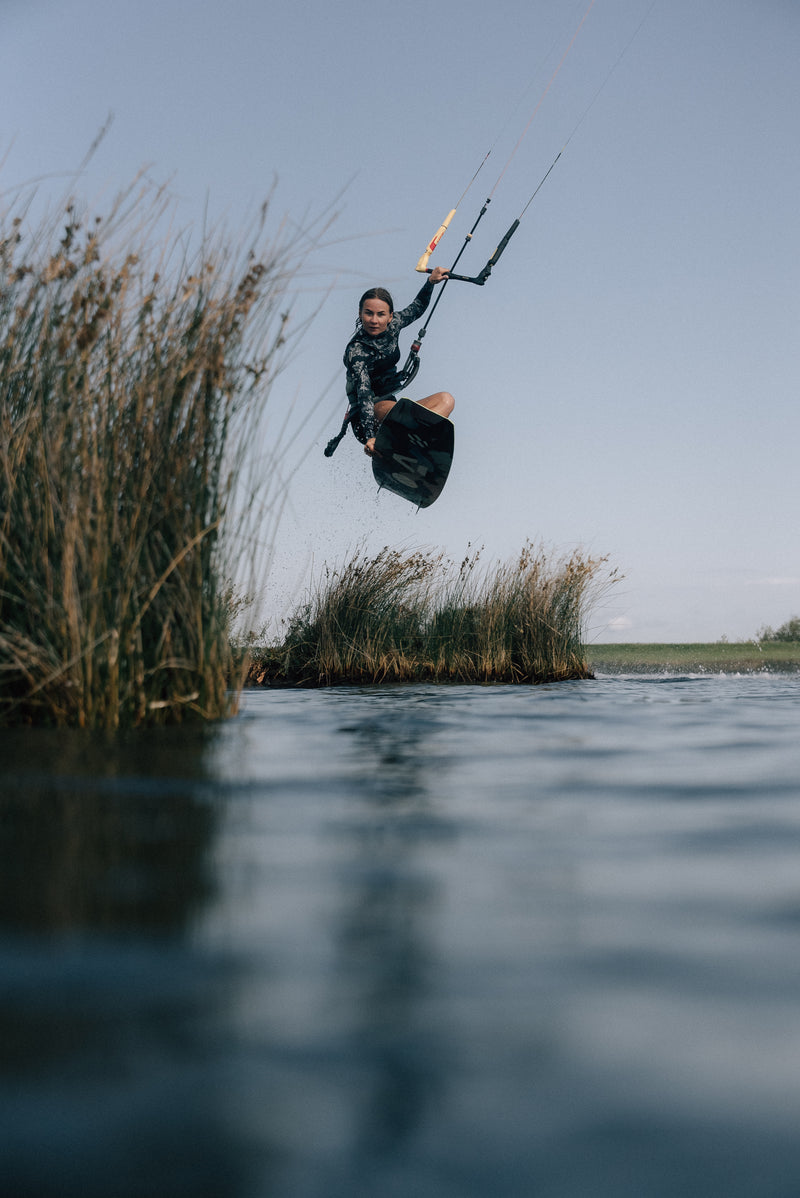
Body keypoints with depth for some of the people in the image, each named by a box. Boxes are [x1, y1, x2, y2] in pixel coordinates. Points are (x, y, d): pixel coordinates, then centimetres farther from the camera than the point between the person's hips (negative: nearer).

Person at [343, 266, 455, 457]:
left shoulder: (391, 326, 1)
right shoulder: (357, 351, -20)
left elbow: (416, 309, 24)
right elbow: (364, 394, -33)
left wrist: (431, 282, 10)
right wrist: (370, 437, -45)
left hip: (391, 409, 8)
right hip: (366, 419, -8)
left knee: (446, 400, -15)